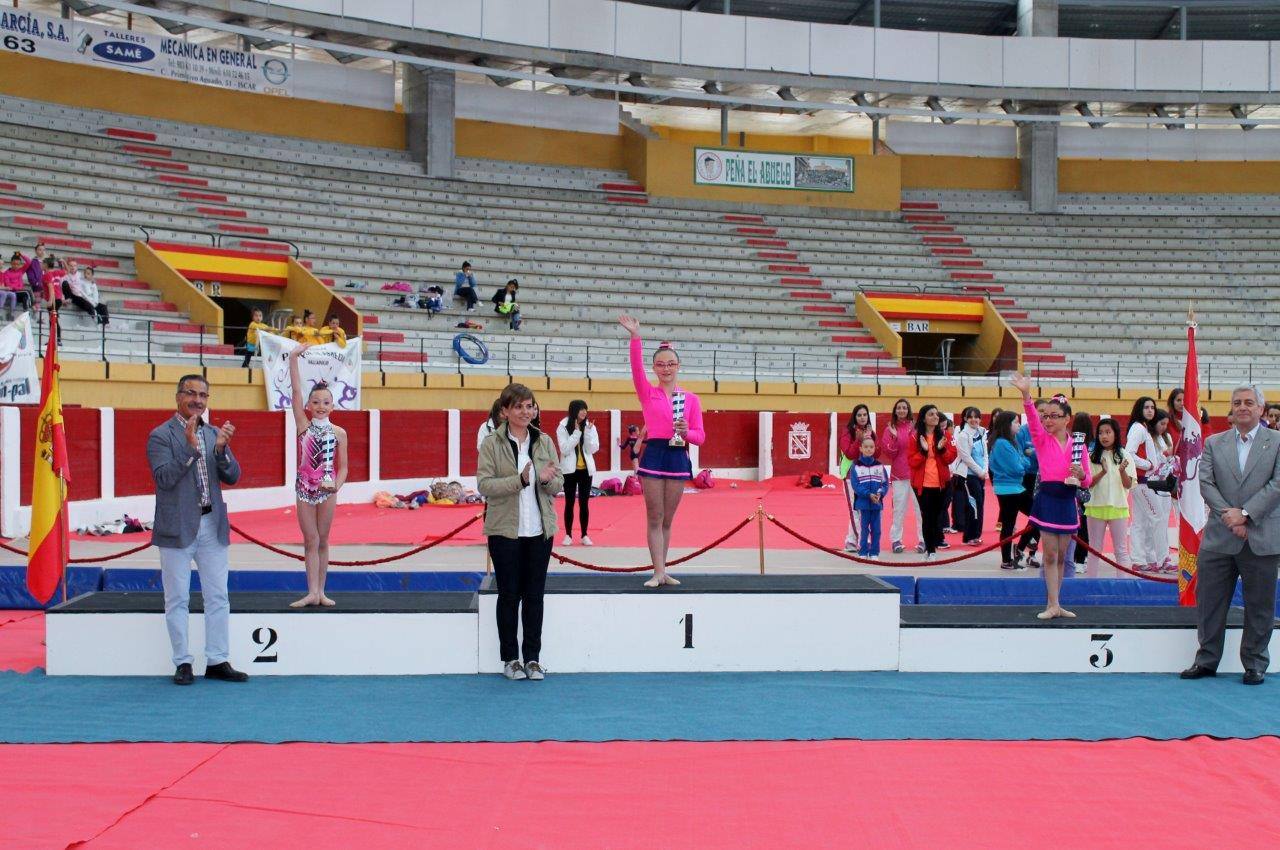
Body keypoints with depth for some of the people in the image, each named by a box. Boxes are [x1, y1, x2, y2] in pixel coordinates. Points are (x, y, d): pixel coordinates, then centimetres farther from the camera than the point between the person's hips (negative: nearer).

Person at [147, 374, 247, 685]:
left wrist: (221, 448, -13)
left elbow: (232, 477, 4)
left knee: (218, 597, 6)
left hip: (212, 526, 5)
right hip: (178, 528, -5)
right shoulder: (161, 435, -5)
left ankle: (217, 662, 13)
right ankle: (182, 663, 11)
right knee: (178, 600, 3)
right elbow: (164, 478, -17)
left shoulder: (214, 434, 10)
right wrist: (190, 446, -23)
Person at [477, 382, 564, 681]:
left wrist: (547, 479, -16)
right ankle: (510, 659, 14)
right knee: (509, 595, 4)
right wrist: (520, 480, -23)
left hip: (539, 531, 3)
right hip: (505, 530, -3)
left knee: (534, 595, 7)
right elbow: (484, 484, -11)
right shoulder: (492, 443, -4)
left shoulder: (544, 442, 7)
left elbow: (558, 485, 7)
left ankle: (533, 657, 15)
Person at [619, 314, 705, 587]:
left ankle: (662, 570, 16)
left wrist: (686, 432, -17)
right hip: (653, 455, -2)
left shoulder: (691, 398, 8)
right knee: (655, 518, -2)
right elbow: (636, 368, -13)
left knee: (668, 519, 8)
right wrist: (635, 337, -26)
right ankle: (659, 572, 0)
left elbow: (700, 436, 6)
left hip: (678, 457, 2)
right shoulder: (647, 393, 5)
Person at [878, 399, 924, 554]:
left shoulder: (916, 427, 5)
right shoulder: (890, 429, 5)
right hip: (899, 474, 0)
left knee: (920, 506, -1)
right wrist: (894, 438, -16)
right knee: (899, 508, 2)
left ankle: (923, 540, 4)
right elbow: (888, 453, -1)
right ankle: (896, 540, 8)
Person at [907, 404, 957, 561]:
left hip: (941, 483, 2)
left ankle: (931, 546, 16)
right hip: (923, 483, -2)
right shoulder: (916, 437, 0)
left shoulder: (943, 435, 6)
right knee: (927, 516, -2)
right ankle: (930, 549, 4)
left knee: (937, 515, 4)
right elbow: (911, 461, -4)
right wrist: (923, 451, -19)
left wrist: (942, 449, -15)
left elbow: (951, 457, 2)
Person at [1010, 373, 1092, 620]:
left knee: (1061, 556, 10)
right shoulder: (1042, 440, -1)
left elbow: (1087, 481, 8)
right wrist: (1026, 394, -37)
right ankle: (1053, 605, -1)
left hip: (1068, 501, 2)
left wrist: (1081, 475, -16)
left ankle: (1054, 604, 18)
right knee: (1050, 555, -3)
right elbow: (1032, 419, -20)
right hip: (1047, 498, -2)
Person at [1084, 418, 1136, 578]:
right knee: (1094, 549, 9)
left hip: (1118, 507, -1)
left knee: (1121, 549, 3)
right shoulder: (1093, 457, 3)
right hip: (1096, 506, 1)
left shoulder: (1124, 456, 1)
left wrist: (1122, 471, -24)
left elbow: (1129, 485, -5)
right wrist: (1103, 472, -21)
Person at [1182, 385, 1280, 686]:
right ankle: (1206, 660, 17)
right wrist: (1229, 515, -13)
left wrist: (1245, 513, -15)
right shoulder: (1214, 443, 9)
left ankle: (1255, 664, 17)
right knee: (1209, 601, 6)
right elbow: (1205, 483, 0)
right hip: (1219, 537, 2)